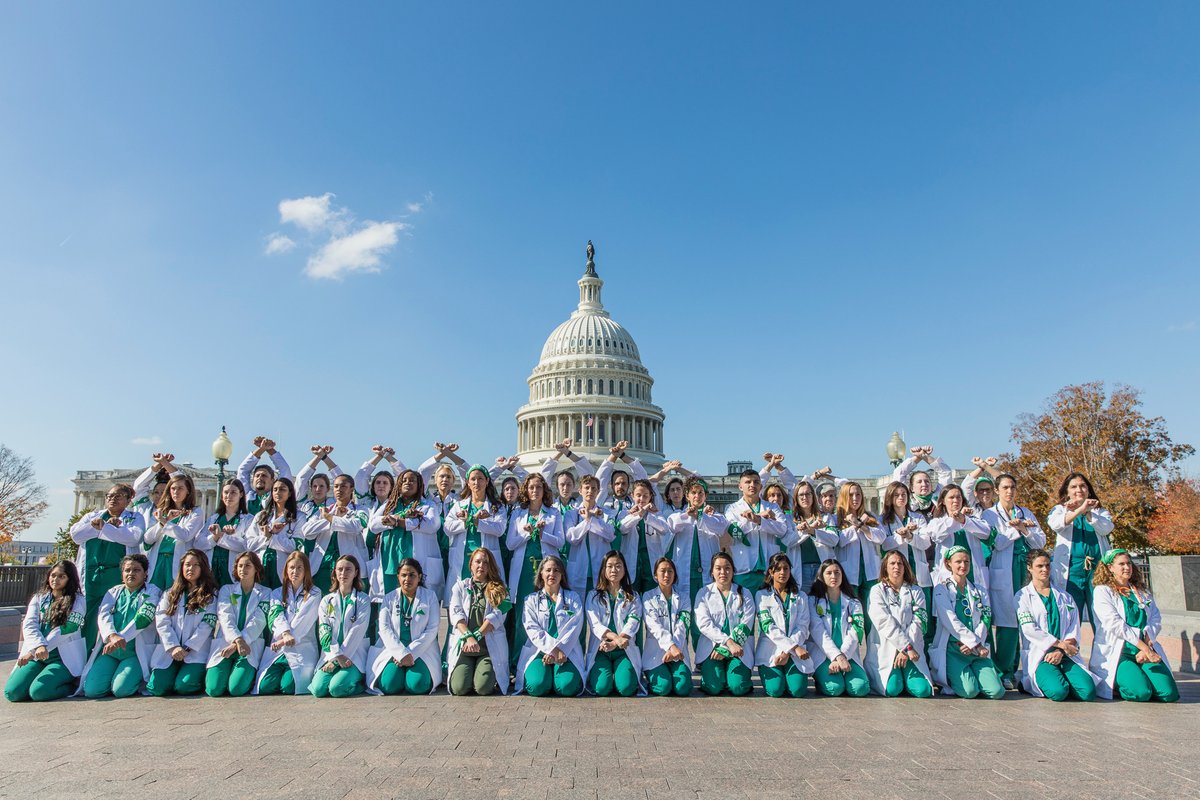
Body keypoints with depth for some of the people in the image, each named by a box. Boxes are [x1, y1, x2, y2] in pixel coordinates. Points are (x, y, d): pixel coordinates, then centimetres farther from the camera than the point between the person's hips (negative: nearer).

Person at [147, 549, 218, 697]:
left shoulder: (210, 595, 7)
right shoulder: (170, 594, 16)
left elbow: (207, 625, -3)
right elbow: (162, 622, 4)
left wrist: (187, 648, -11)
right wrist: (173, 647, -10)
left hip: (196, 650, -3)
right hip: (169, 650, 3)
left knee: (183, 686, -22)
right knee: (157, 687, -15)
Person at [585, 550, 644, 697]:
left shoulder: (633, 597, 10)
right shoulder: (594, 596, 8)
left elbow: (632, 625, -4)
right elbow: (594, 624, -6)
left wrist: (614, 644, -22)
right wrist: (616, 637, -25)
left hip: (625, 650, 0)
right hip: (600, 650, 0)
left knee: (626, 688, -23)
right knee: (601, 688, -24)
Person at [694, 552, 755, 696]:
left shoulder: (744, 594, 7)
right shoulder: (704, 593, 4)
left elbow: (745, 627, -1)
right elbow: (704, 624, -8)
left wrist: (724, 650, -13)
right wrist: (728, 642, -22)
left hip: (738, 648, 1)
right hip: (711, 647, -1)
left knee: (738, 688, -19)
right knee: (714, 688, -20)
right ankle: (708, 672, 14)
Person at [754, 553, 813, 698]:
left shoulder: (800, 597, 12)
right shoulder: (762, 596, 4)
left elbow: (802, 627, 2)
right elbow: (768, 627, -7)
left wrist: (787, 651, -13)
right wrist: (794, 647, -17)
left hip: (795, 652, 2)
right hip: (771, 650, -2)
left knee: (798, 690, -20)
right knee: (775, 690, -22)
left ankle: (789, 673, 14)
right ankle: (773, 674, 13)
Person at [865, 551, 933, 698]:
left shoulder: (916, 591, 13)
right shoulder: (877, 591, 4)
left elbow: (918, 623, 0)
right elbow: (885, 623, -8)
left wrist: (905, 651, -13)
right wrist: (907, 647, -16)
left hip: (911, 650, 2)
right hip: (885, 650, -2)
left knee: (922, 690, -17)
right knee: (892, 689, -21)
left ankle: (904, 674, 14)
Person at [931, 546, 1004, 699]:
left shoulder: (979, 591, 16)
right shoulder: (941, 589, 1)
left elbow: (985, 622, 5)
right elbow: (950, 620, -10)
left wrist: (972, 645, -10)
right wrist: (975, 643, -12)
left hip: (977, 649, 4)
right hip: (952, 648, -4)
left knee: (996, 691, -15)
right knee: (969, 691, -21)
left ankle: (971, 673, 13)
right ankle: (948, 676, 9)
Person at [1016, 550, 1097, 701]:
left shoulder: (1065, 597, 19)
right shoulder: (1023, 595, 6)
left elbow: (1074, 630, 9)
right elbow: (1029, 630, -6)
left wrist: (1061, 652, -8)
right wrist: (1061, 644, -10)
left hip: (1066, 655, 4)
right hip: (1039, 655, -4)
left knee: (1088, 691, -22)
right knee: (1058, 691, -29)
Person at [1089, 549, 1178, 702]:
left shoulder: (1143, 592, 18)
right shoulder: (1102, 591, -1)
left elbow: (1156, 620, 7)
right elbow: (1115, 625, -11)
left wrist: (1147, 645, -11)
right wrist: (1145, 648, -15)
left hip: (1146, 649, 5)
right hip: (1116, 653, -5)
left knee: (1169, 693, -16)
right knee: (1141, 692, -25)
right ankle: (1114, 685, 5)